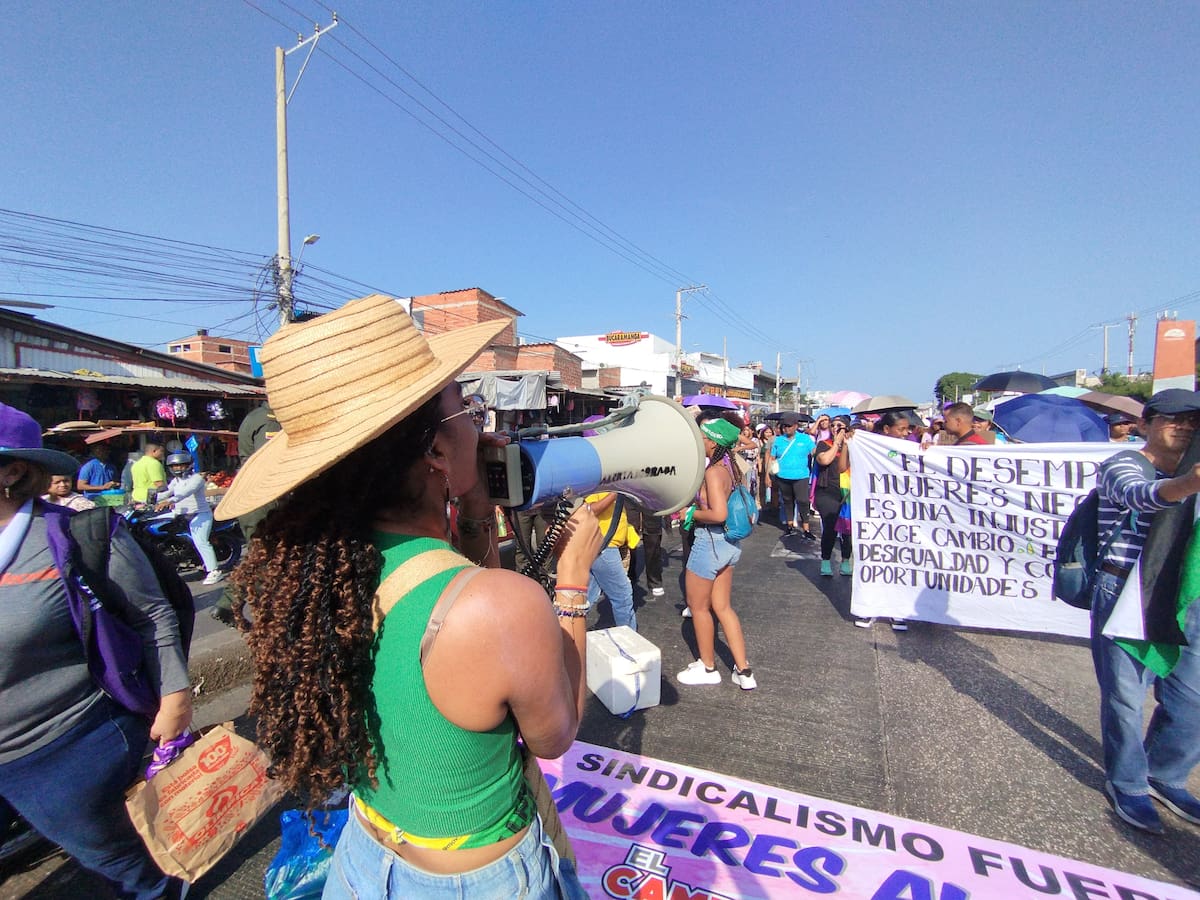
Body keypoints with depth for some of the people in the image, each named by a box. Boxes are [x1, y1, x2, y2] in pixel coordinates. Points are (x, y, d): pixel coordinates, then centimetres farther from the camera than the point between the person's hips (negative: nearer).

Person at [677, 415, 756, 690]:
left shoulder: (713, 471, -22)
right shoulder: (728, 466, 4)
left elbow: (718, 514, -30)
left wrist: (692, 514, -15)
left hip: (710, 541, -9)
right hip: (728, 542, 9)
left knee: (698, 606, 12)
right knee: (722, 607, 17)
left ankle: (708, 667, 28)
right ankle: (743, 671, 21)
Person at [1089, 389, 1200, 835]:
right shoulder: (1123, 464, -8)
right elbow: (1142, 495, -32)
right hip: (1126, 592, -7)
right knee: (1126, 694, 1)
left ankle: (1164, 776, 32)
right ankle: (1127, 784, 20)